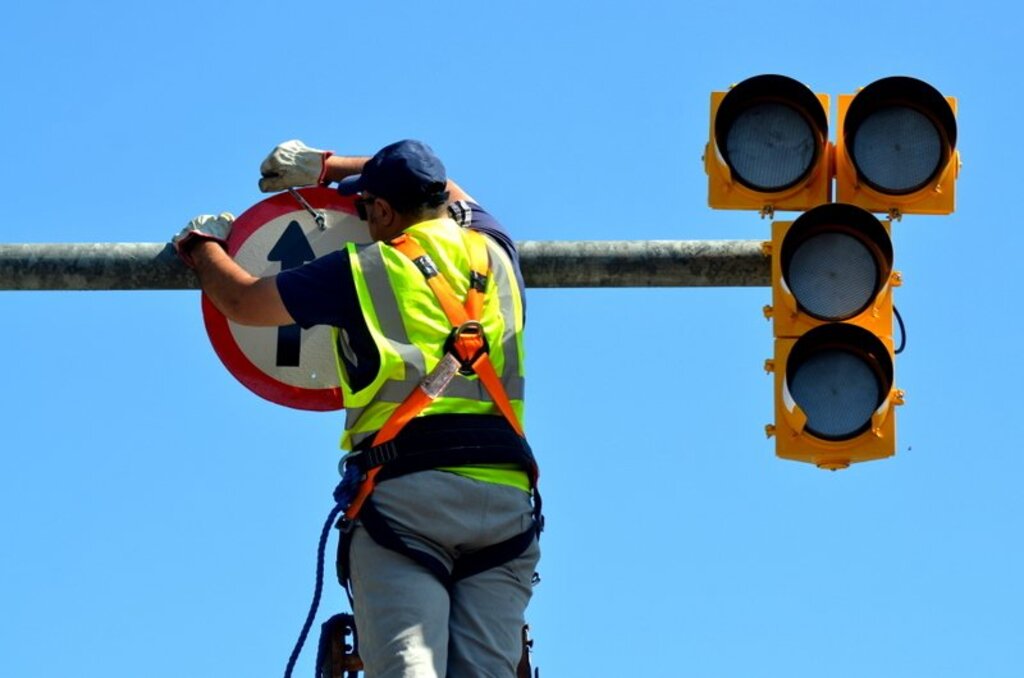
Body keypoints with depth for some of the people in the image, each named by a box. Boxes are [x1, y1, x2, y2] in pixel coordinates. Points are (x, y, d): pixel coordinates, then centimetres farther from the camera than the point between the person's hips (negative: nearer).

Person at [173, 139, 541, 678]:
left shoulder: (365, 270, 7)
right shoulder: (493, 251, 19)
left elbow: (241, 300, 16)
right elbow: (442, 188, 42)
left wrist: (202, 243, 38)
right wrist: (326, 166, 48)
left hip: (403, 491, -3)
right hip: (504, 492, 4)